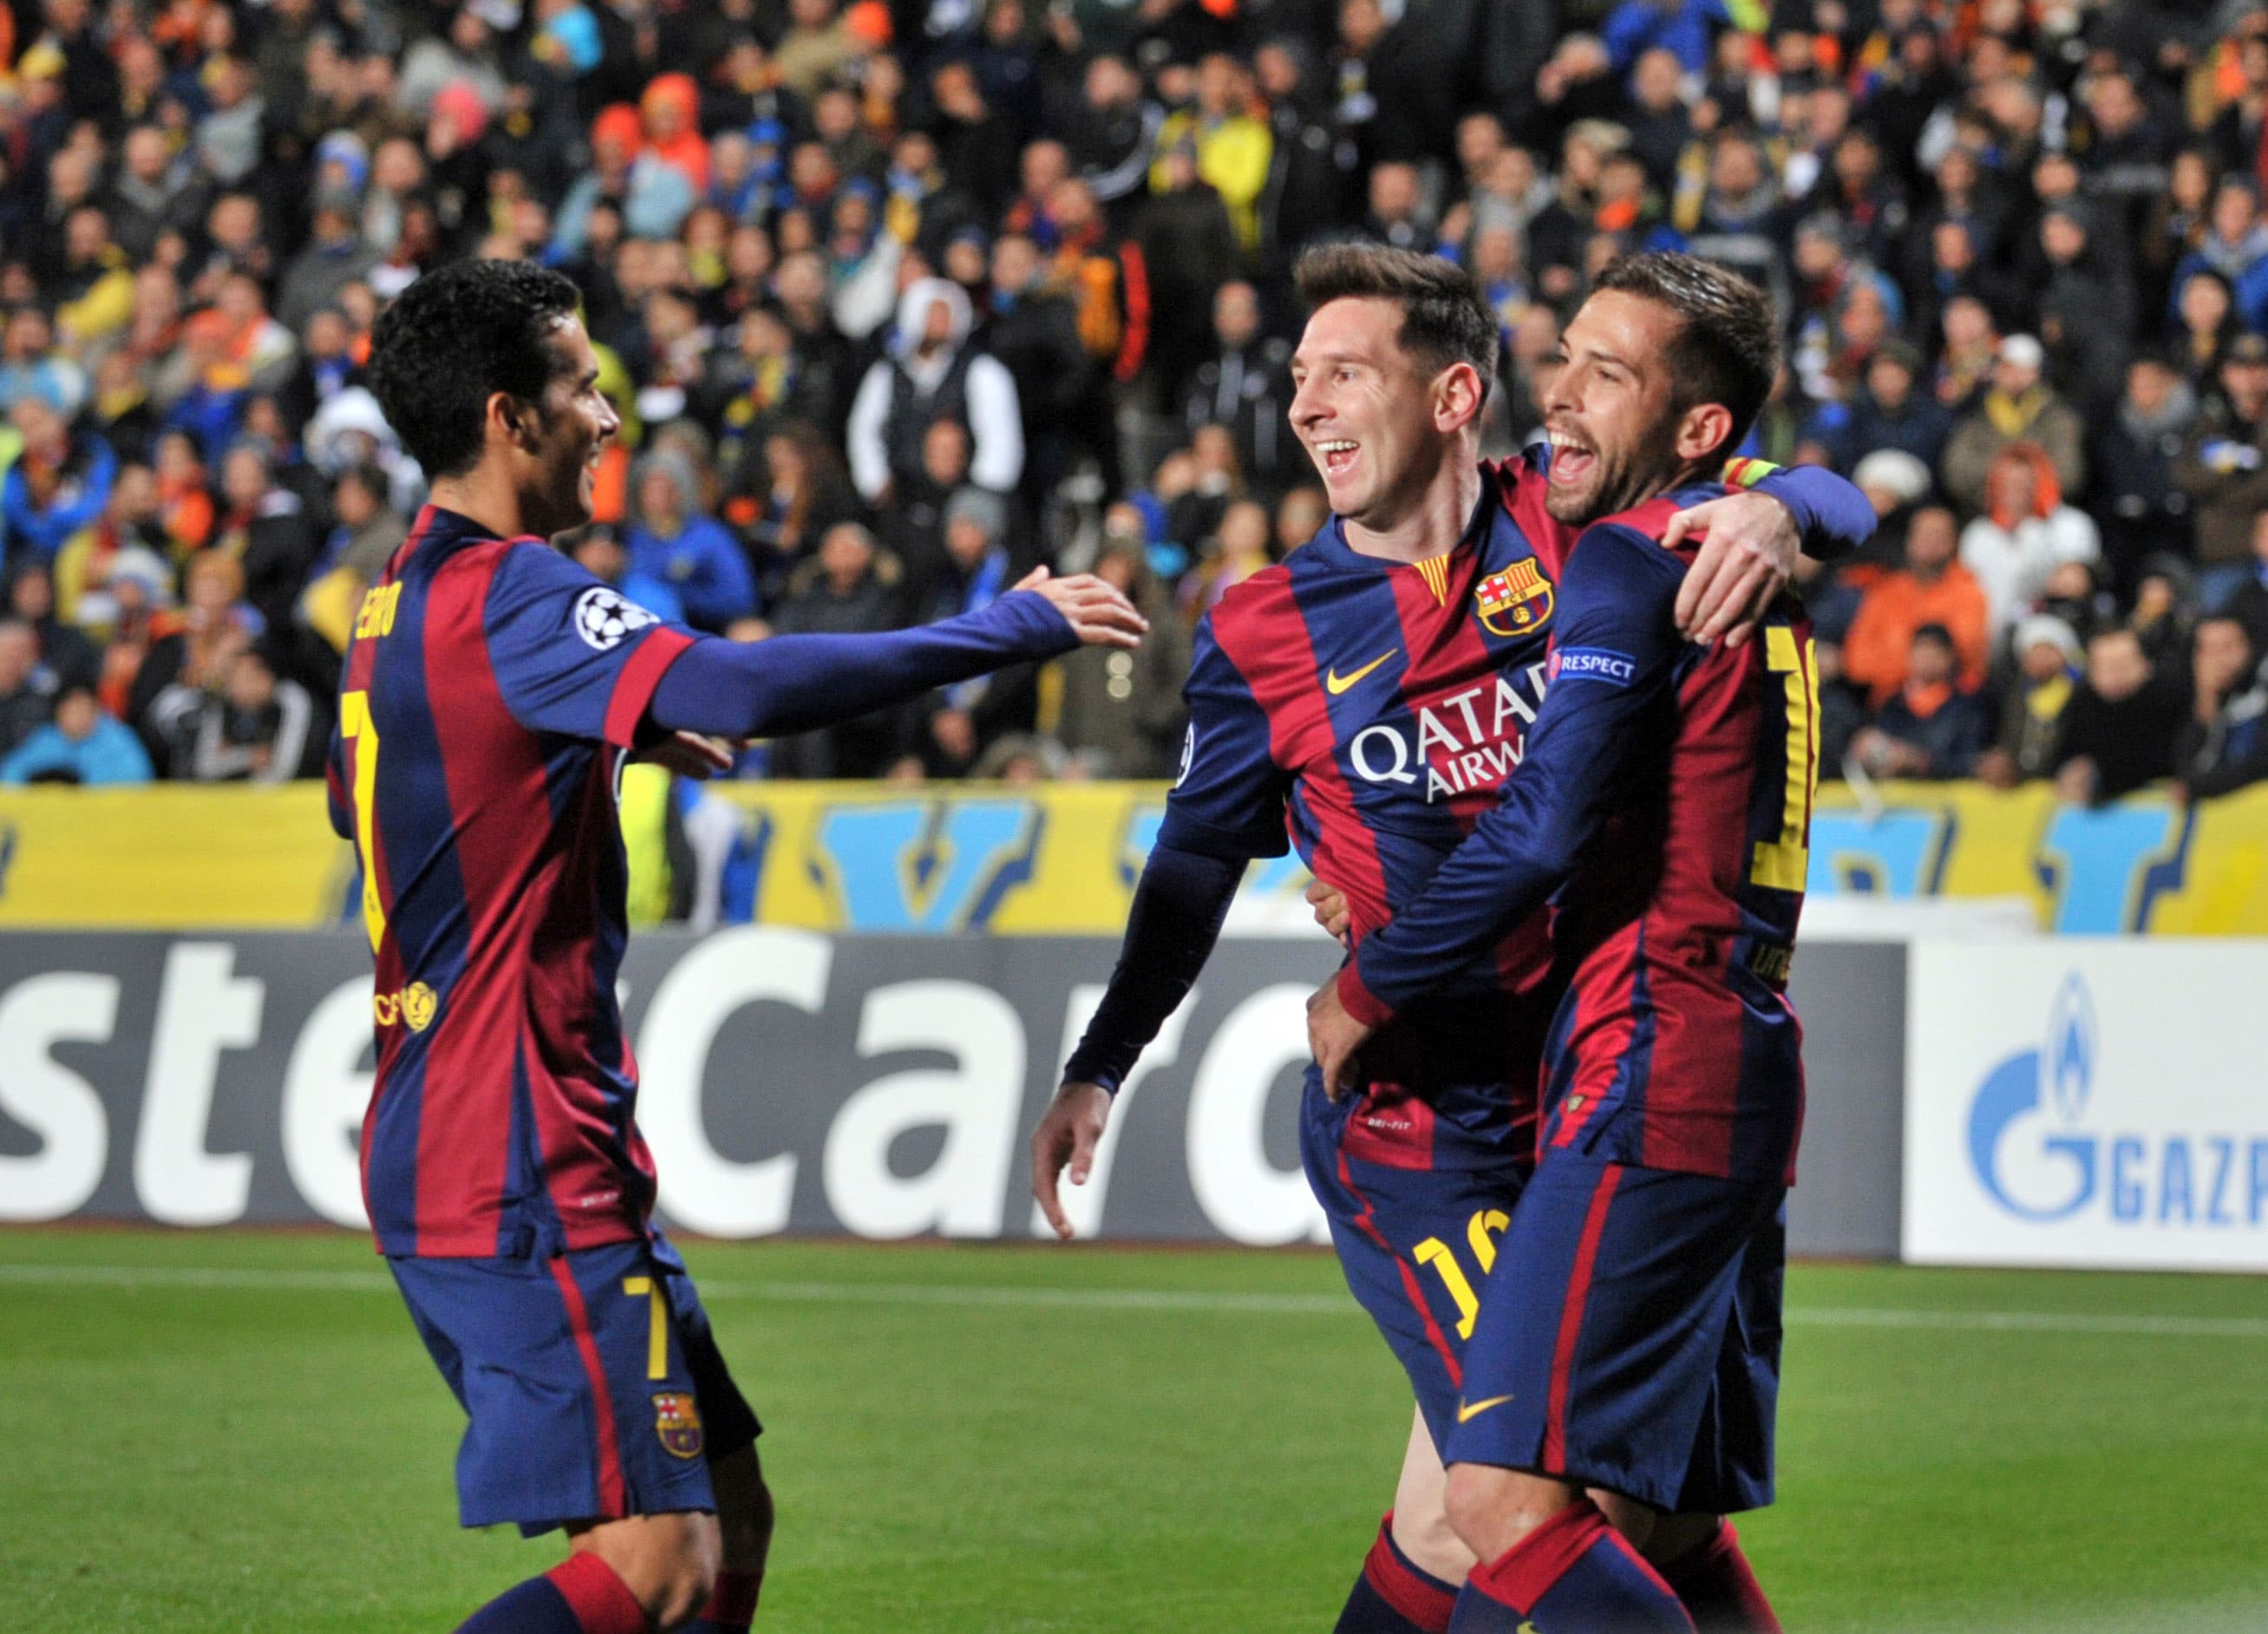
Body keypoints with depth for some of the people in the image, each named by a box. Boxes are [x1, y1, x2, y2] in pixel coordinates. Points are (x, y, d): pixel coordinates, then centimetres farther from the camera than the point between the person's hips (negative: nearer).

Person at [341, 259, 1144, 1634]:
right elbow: (741, 693, -31)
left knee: (728, 1518, 11)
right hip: (520, 1174, -11)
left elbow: (357, 800, 34)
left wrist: (622, 735, 29)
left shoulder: (403, 600, 15)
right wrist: (1009, 630, -21)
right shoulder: (509, 592, -16)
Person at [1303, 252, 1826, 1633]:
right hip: (1747, 1069, 10)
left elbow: (1543, 831, -15)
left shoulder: (1632, 560, -9)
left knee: (1510, 1497, -18)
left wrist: (1366, 991, -3)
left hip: (1652, 1078, -10)